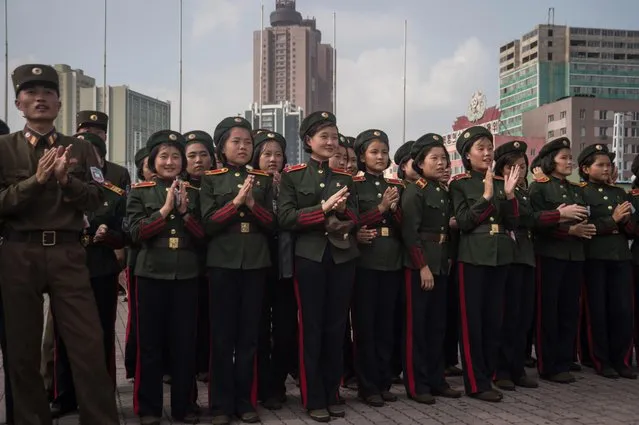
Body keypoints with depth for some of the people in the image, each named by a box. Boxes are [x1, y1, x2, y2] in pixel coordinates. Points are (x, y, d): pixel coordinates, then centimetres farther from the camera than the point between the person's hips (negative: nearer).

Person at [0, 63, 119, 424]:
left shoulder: (80, 149, 9)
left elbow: (96, 200, 1)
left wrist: (66, 179, -14)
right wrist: (37, 180, -16)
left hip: (67, 253, 0)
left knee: (89, 345, -3)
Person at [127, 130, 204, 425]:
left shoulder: (193, 192, 9)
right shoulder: (139, 191, 3)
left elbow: (202, 235, 4)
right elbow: (136, 233, -8)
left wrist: (184, 211, -11)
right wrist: (165, 209, -15)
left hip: (186, 276, 2)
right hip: (151, 275, -2)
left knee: (185, 342, 7)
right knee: (150, 342, 5)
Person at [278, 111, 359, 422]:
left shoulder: (345, 177, 12)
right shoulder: (292, 175, 0)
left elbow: (354, 219, 8)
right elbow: (285, 218, -10)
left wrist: (342, 211, -14)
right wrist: (323, 209, -20)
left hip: (343, 258, 4)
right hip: (310, 258, -4)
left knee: (336, 327, 9)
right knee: (311, 328, 2)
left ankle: (332, 394, 21)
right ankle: (314, 399, 12)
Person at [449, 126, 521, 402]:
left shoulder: (500, 183, 12)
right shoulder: (459, 184, -2)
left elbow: (512, 224, 5)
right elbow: (463, 222, -13)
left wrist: (509, 194, -8)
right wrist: (487, 195, -18)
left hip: (500, 256, 5)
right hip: (473, 257, -5)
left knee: (494, 318, 10)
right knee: (473, 320, -2)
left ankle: (490, 374, 21)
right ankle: (476, 383, 5)